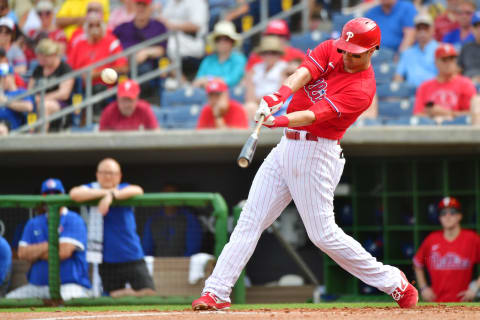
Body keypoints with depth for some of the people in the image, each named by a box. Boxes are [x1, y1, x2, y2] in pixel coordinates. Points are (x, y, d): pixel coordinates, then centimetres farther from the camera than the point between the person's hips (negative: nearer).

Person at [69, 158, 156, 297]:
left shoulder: (124, 189, 3)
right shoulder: (92, 189, 2)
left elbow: (138, 190, -21)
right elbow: (74, 194, -20)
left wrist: (111, 195, -34)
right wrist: (106, 192, -19)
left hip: (133, 258, 0)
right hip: (108, 262, 0)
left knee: (148, 295, -8)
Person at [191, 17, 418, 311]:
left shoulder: (362, 89, -15)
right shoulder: (329, 50, 4)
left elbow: (315, 114, -27)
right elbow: (303, 73, -15)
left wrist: (281, 120, -44)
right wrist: (282, 94, -36)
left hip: (316, 154, -7)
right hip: (287, 146, 7)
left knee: (324, 234, -4)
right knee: (250, 221, 0)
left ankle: (393, 282, 11)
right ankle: (216, 292, -1)